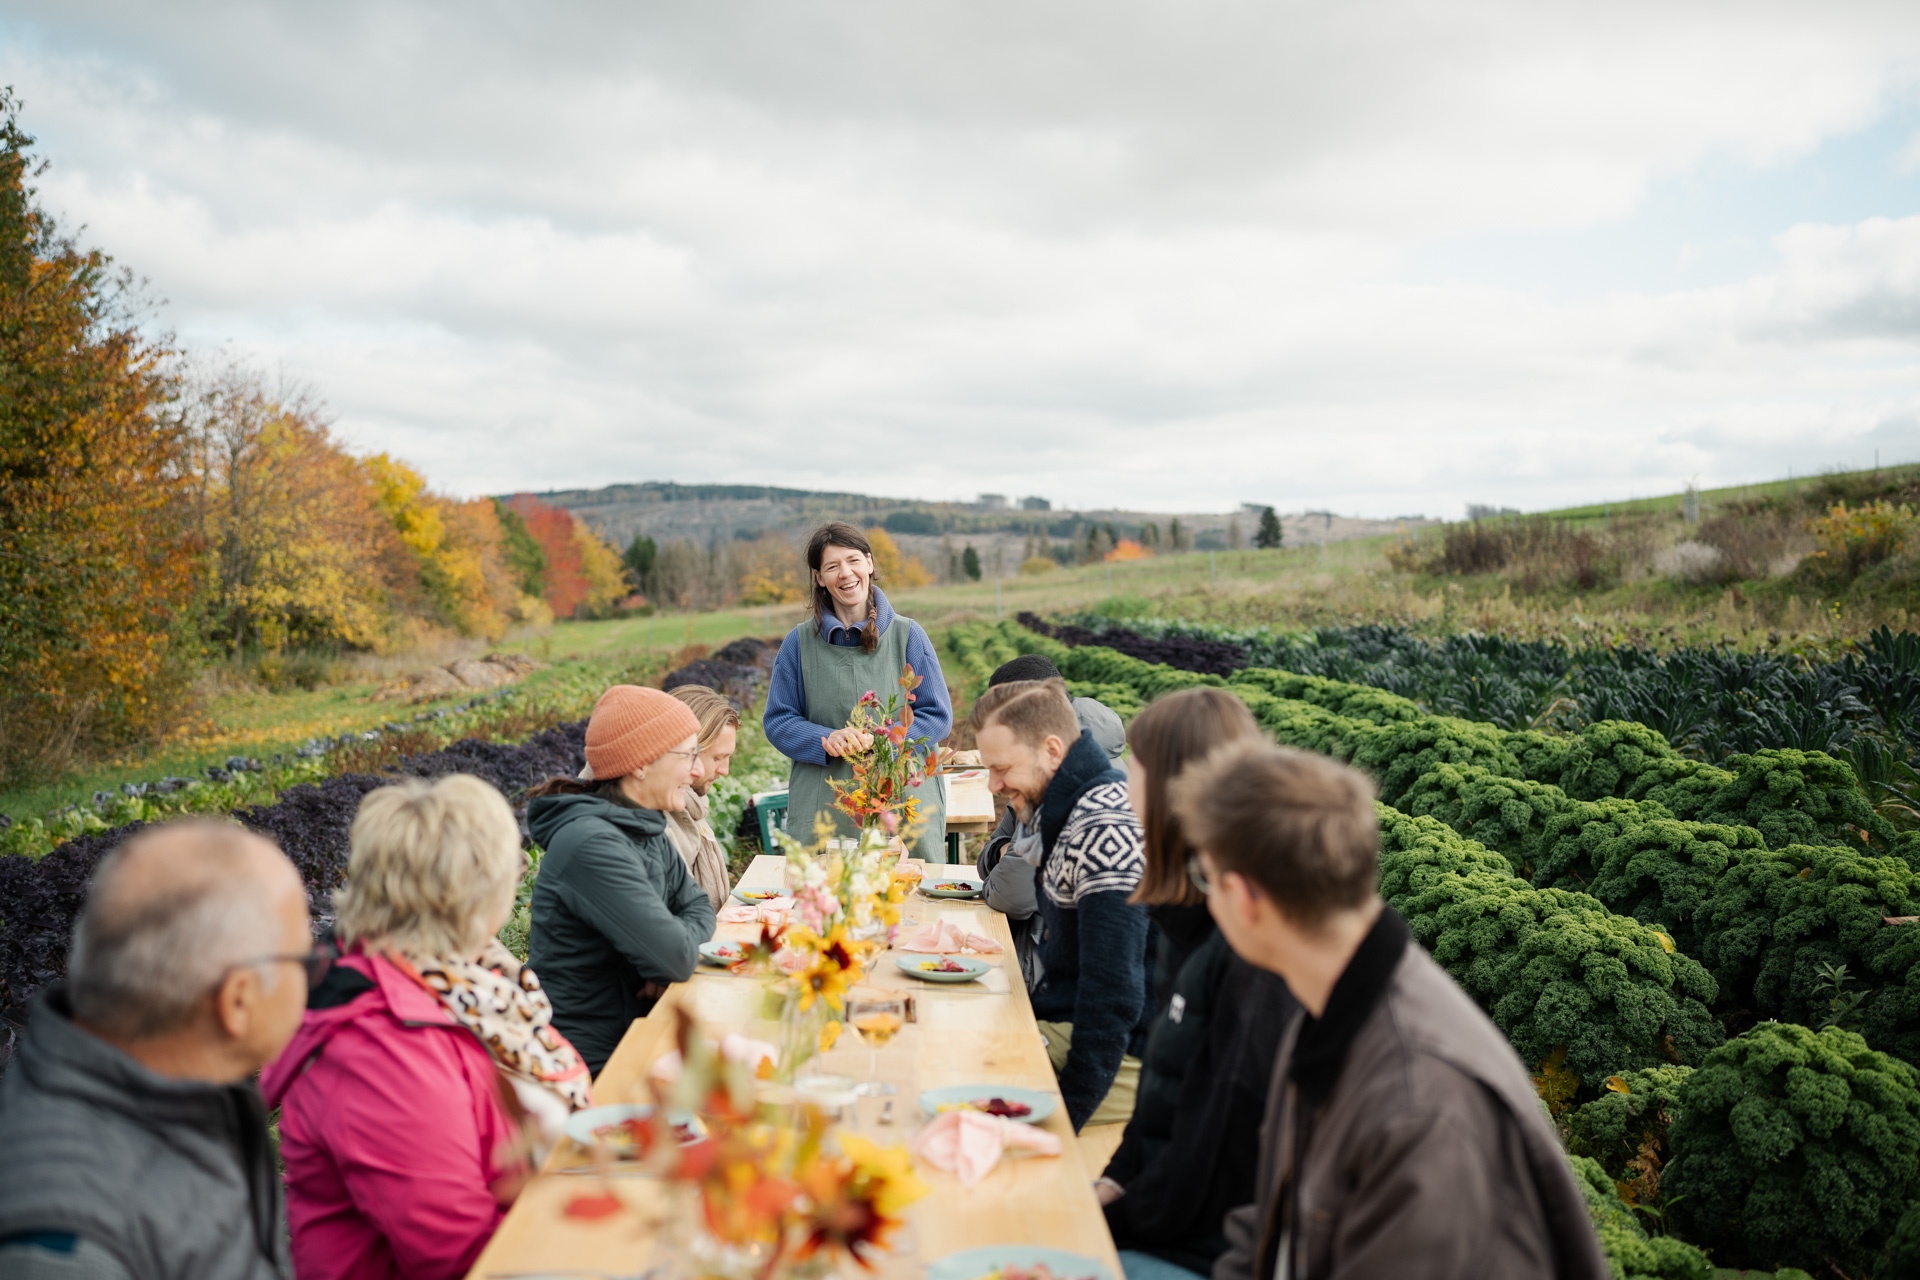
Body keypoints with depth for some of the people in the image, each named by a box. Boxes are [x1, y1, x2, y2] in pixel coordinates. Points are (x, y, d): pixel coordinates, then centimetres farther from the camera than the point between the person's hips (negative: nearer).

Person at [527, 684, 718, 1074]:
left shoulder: (646, 827, 5)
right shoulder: (592, 845, -24)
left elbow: (698, 905, 11)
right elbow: (676, 958, -27)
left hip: (629, 1033, 8)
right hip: (590, 1067, -8)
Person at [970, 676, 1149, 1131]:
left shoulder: (1108, 833, -25)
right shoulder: (1070, 811, 8)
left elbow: (1114, 999, -26)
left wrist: (1065, 1116, -21)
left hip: (1118, 1055, -10)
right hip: (1066, 1021, 10)